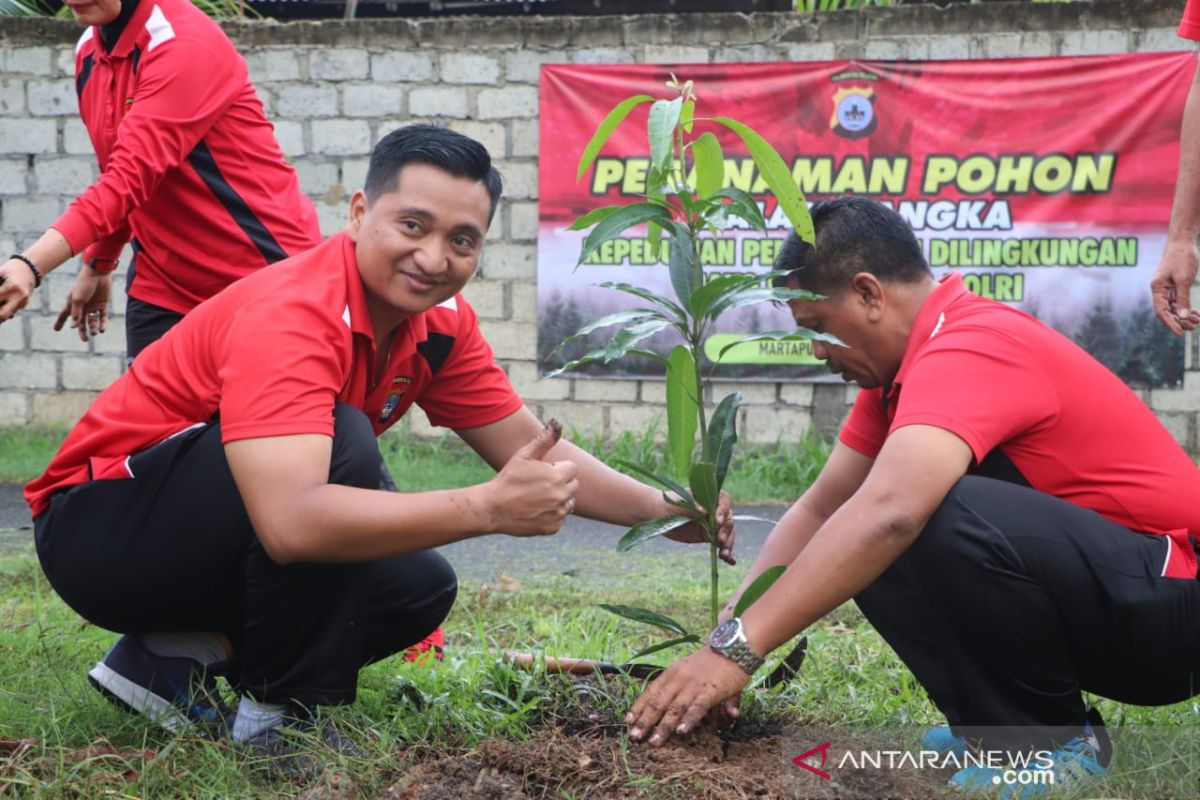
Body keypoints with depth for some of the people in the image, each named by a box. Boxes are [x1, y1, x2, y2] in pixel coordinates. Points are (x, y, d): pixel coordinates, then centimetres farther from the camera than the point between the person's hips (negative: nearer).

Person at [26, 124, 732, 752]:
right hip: (100, 527, -9)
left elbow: (529, 449, 3)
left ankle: (175, 661, 6)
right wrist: (489, 509, -46)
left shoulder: (439, 321, -4)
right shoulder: (291, 315, -30)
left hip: (208, 536, 9)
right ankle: (281, 712, -15)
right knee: (341, 444, -29)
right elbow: (290, 522, -44)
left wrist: (667, 511, -10)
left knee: (422, 588, -2)